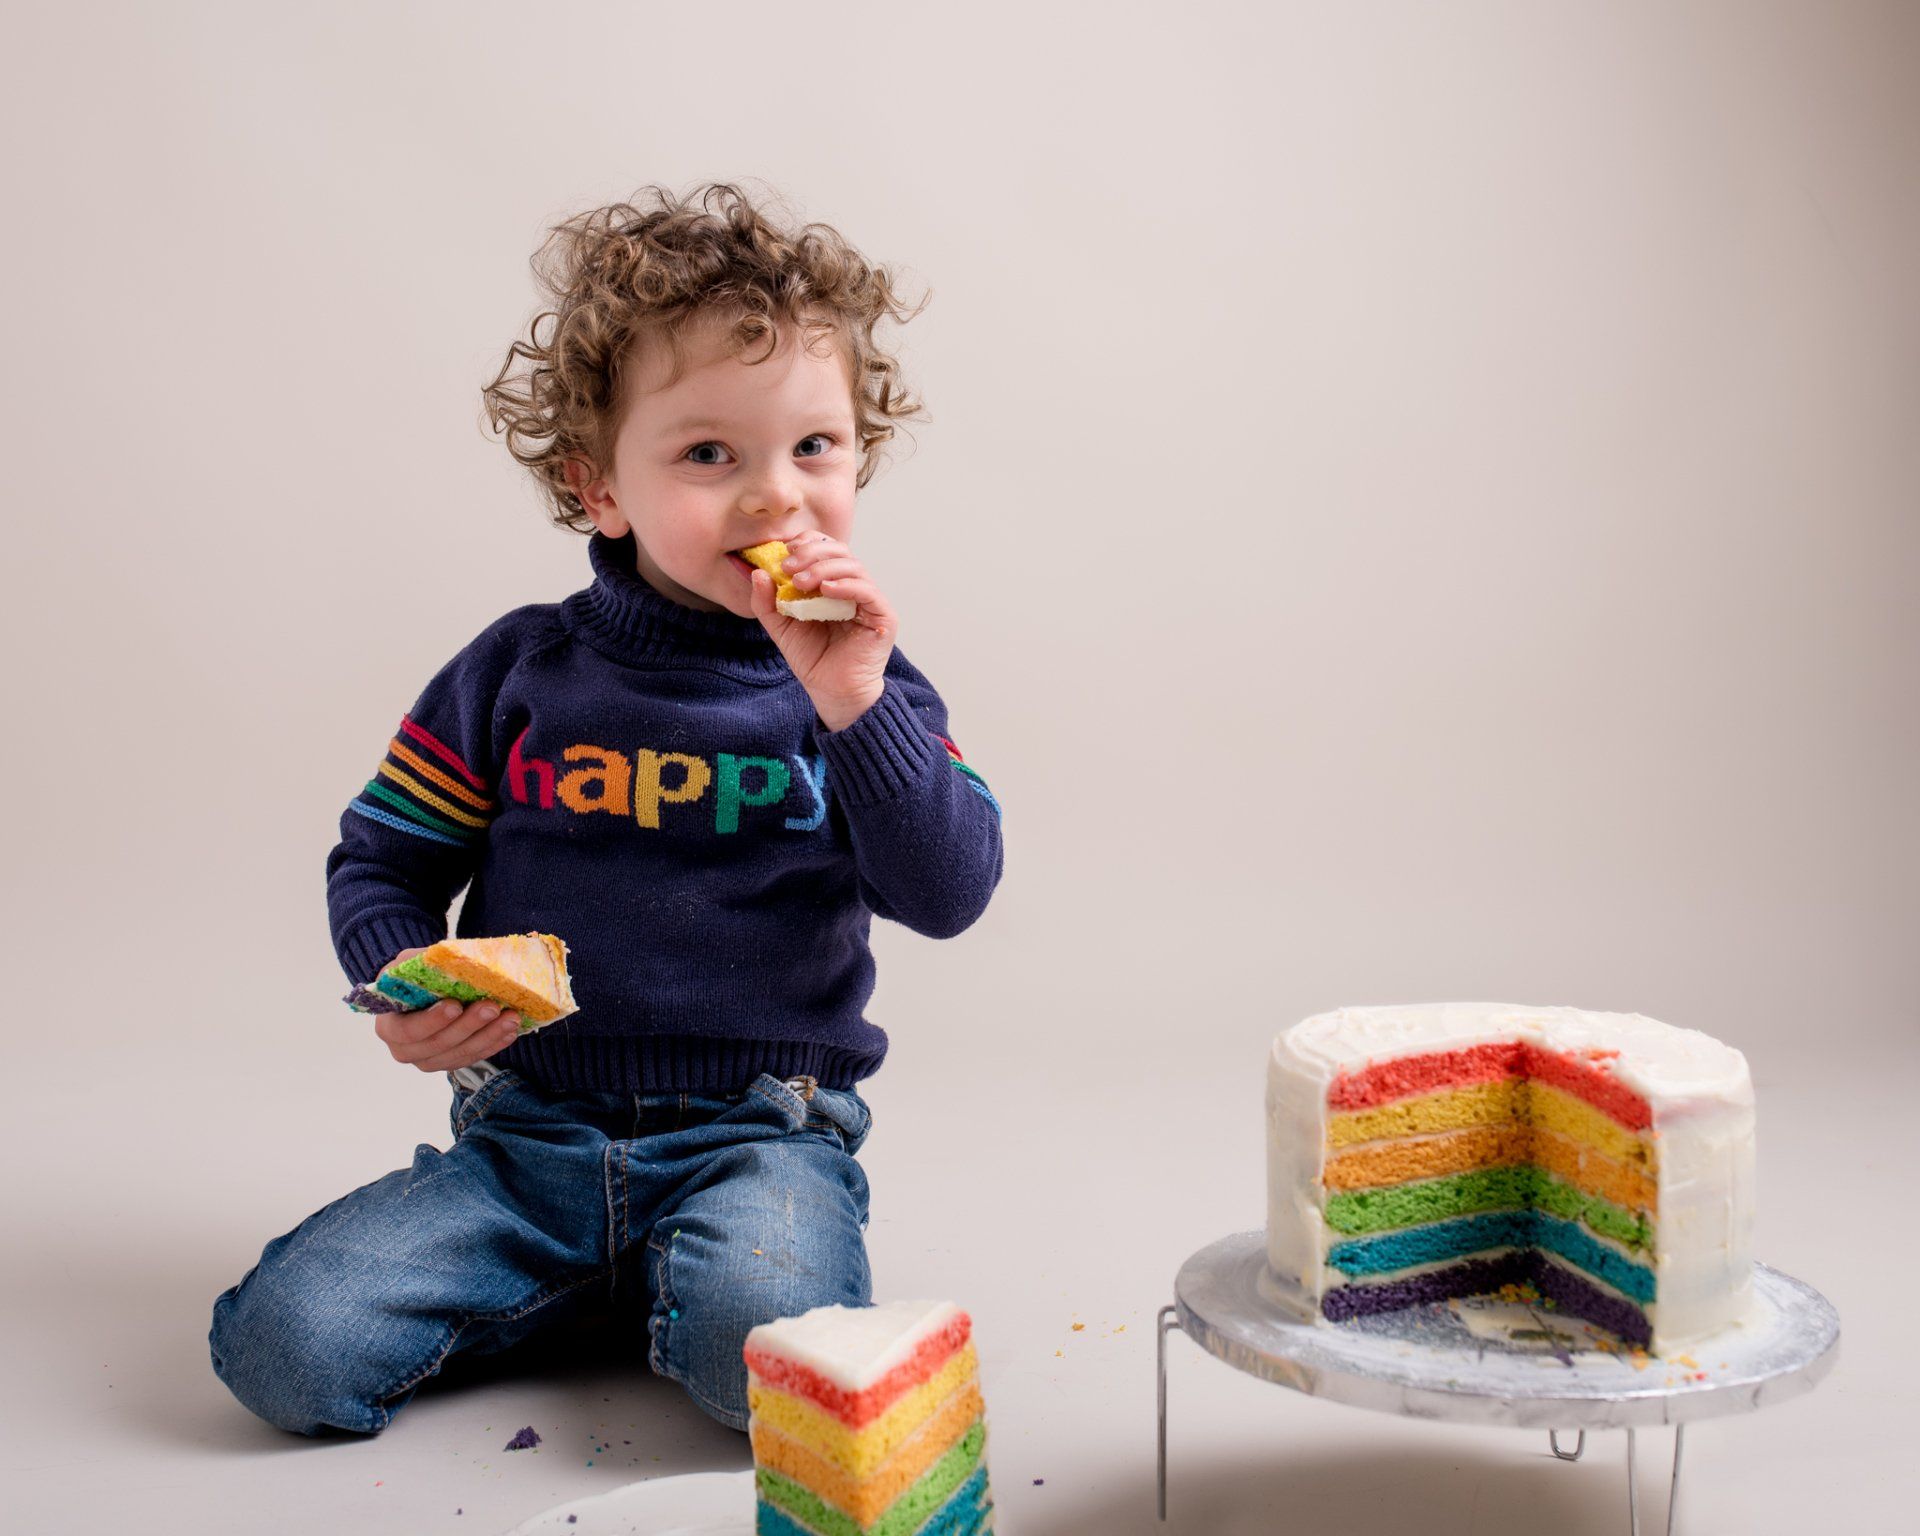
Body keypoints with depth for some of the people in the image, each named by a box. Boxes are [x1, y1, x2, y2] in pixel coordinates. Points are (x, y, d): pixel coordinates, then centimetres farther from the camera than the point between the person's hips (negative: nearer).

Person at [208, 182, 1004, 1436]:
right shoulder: (520, 672, 2)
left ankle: (678, 1283, 4)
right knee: (283, 1344, -14)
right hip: (533, 1131, 2)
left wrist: (856, 706, -24)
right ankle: (584, 1282, 10)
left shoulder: (857, 680, 1)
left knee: (768, 1352, -32)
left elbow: (953, 895, -12)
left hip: (757, 1130, -2)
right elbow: (381, 860, 9)